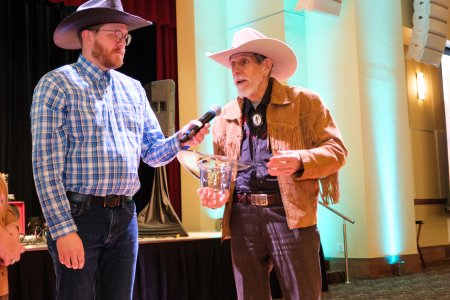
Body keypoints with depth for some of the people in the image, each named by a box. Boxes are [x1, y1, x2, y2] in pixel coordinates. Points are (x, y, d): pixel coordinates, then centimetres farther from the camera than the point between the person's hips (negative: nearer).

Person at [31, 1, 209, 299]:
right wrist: (63, 229, -18)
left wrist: (180, 141, -7)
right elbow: (46, 165, -12)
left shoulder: (134, 89, 14)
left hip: (125, 216, 6)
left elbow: (152, 152, 15)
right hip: (79, 214, -5)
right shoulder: (57, 85, -5)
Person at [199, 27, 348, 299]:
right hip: (242, 217, 4)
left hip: (290, 215, -4)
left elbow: (336, 150, 0)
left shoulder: (303, 101, 5)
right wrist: (215, 192, -1)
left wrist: (301, 161, -19)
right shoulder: (226, 116, 17)